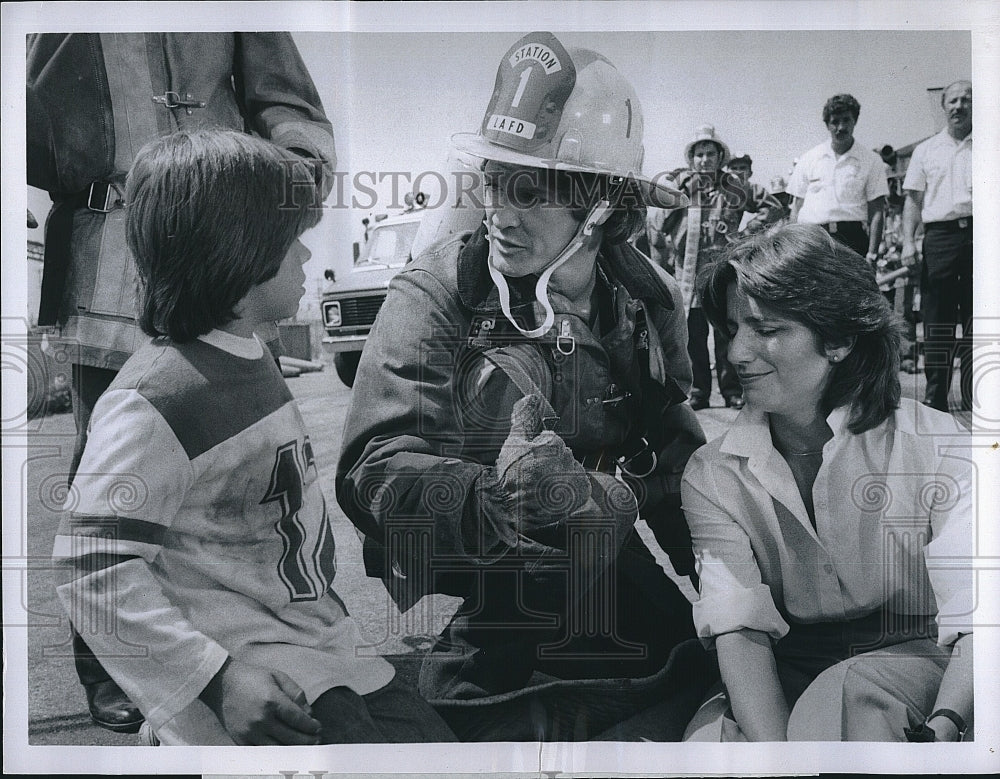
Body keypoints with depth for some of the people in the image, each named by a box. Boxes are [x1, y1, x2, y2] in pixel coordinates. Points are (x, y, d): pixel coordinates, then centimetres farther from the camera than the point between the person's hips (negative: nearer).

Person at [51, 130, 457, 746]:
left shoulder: (248, 354, 10)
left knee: (434, 737, 8)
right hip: (250, 670, -8)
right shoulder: (154, 401, -19)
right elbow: (91, 568, -21)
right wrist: (217, 681, -25)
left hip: (318, 643, 9)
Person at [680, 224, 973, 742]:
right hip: (783, 677, 2)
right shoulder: (712, 476, 0)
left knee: (849, 690, -36)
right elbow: (739, 628, -12)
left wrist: (942, 728, -36)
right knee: (710, 736, -30)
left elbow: (974, 621, -15)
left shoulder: (933, 450, -7)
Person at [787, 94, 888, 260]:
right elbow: (796, 207, 13)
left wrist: (872, 253, -6)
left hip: (851, 238, -1)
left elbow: (877, 212, 4)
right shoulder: (808, 159, 13)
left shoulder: (871, 161, 8)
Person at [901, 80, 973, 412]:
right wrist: (908, 241, 0)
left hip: (980, 233, 0)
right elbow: (913, 200, 11)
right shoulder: (926, 150, 13)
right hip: (939, 235, 1)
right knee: (937, 320, 2)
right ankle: (935, 397, 8)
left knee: (976, 321, 1)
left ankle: (974, 401, 7)